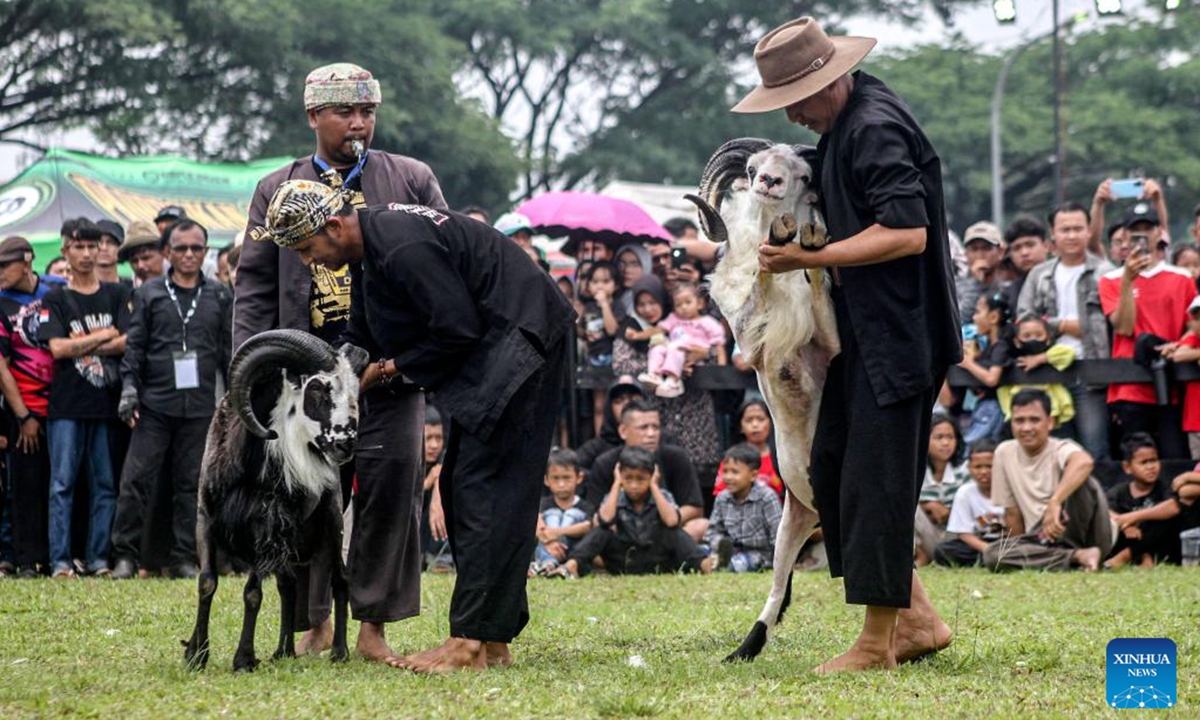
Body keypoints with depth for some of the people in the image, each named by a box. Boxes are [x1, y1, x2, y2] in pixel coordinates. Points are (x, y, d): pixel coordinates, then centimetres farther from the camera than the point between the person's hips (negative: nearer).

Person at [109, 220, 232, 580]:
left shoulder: (219, 296, 11)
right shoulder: (150, 293, 7)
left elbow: (229, 349, 13)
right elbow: (134, 344, 5)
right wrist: (129, 386, -5)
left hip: (200, 405, 1)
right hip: (155, 402, -1)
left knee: (191, 483, 4)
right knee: (136, 479, -6)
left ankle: (185, 558, 10)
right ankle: (125, 555, 0)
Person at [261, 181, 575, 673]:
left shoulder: (402, 248, -24)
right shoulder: (370, 248, 9)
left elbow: (458, 329, -22)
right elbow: (361, 339, 18)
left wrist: (395, 367, -10)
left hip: (518, 337, -11)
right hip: (489, 353, 11)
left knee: (483, 487, -13)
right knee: (460, 485, 9)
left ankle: (471, 642, -15)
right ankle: (492, 640, 10)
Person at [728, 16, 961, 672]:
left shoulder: (874, 129, -19)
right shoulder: (845, 122, 12)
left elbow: (908, 233, -25)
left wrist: (808, 259, -22)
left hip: (897, 334, -11)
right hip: (862, 333, 11)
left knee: (873, 480, -5)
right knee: (831, 467, 11)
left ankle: (877, 642, 3)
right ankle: (915, 618, 17)